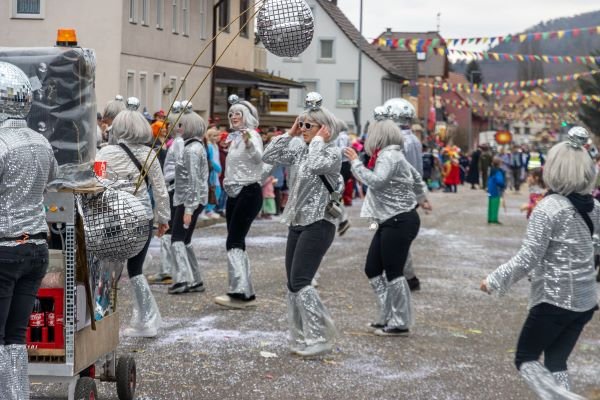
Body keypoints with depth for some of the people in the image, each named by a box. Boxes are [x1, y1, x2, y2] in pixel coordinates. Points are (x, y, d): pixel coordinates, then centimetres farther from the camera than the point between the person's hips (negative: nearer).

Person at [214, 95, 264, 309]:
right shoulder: (235, 137, 16)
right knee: (237, 243, 8)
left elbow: (258, 158, -32)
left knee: (234, 242, -15)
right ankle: (246, 293, 12)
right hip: (234, 194, 9)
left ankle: (239, 292, -18)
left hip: (248, 193, -9)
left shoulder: (252, 135, -10)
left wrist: (249, 144, -49)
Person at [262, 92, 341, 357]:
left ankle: (320, 339, -4)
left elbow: (314, 166, -31)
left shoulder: (333, 153, -10)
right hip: (297, 223, 8)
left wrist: (319, 141, -16)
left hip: (318, 225, -8)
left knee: (300, 283, -13)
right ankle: (302, 340, 17)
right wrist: (289, 134, 5)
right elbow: (268, 157, 9)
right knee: (292, 284, 8)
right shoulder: (301, 150, 11)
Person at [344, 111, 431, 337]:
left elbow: (376, 181, -29)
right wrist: (421, 200, 47)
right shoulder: (393, 156, 17)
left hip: (399, 222, -10)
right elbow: (417, 178, 29)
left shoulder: (389, 157, -13)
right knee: (372, 269, 11)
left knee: (393, 272, -5)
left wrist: (356, 162, -19)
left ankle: (400, 323, 2)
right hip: (390, 222, 10)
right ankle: (388, 316, 19)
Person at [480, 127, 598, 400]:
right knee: (556, 363, 16)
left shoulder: (548, 208, -15)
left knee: (526, 359, 8)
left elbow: (528, 259, -18)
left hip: (554, 300, -6)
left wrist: (494, 281, -7)